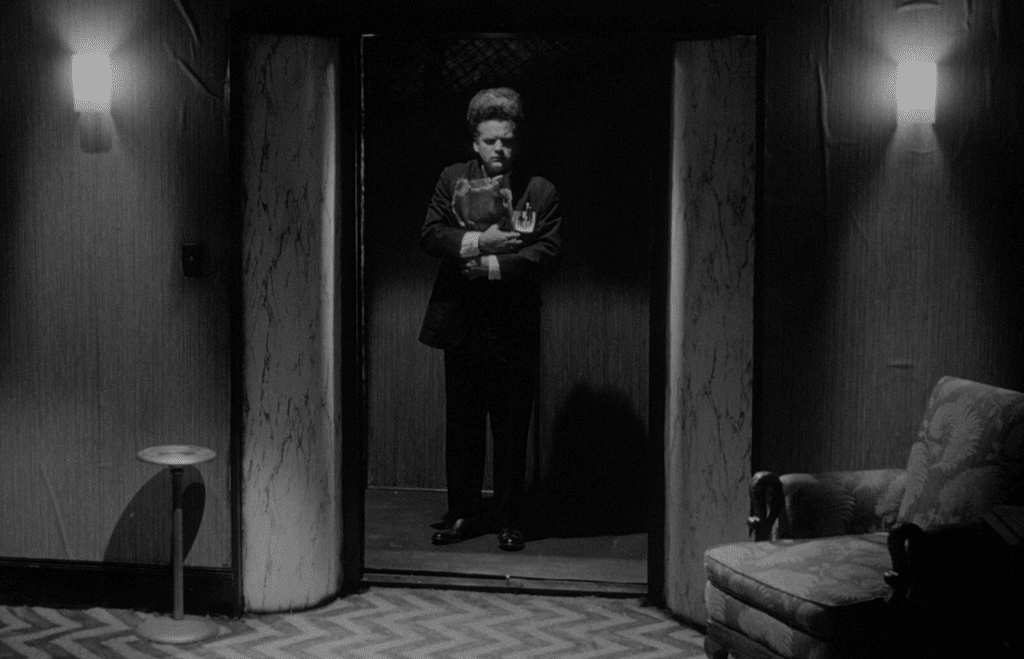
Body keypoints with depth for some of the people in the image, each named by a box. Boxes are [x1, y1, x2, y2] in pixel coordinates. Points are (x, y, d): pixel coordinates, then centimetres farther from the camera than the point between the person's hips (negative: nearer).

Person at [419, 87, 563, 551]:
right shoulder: (453, 180, 8)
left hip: (514, 327, -2)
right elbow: (430, 235, -2)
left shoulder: (541, 192, 2)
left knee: (512, 429, 3)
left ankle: (509, 520, 14)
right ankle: (462, 513, 22)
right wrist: (479, 242, -16)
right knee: (462, 424, 10)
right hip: (462, 324, 2)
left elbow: (548, 253, -9)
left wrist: (490, 265, -18)